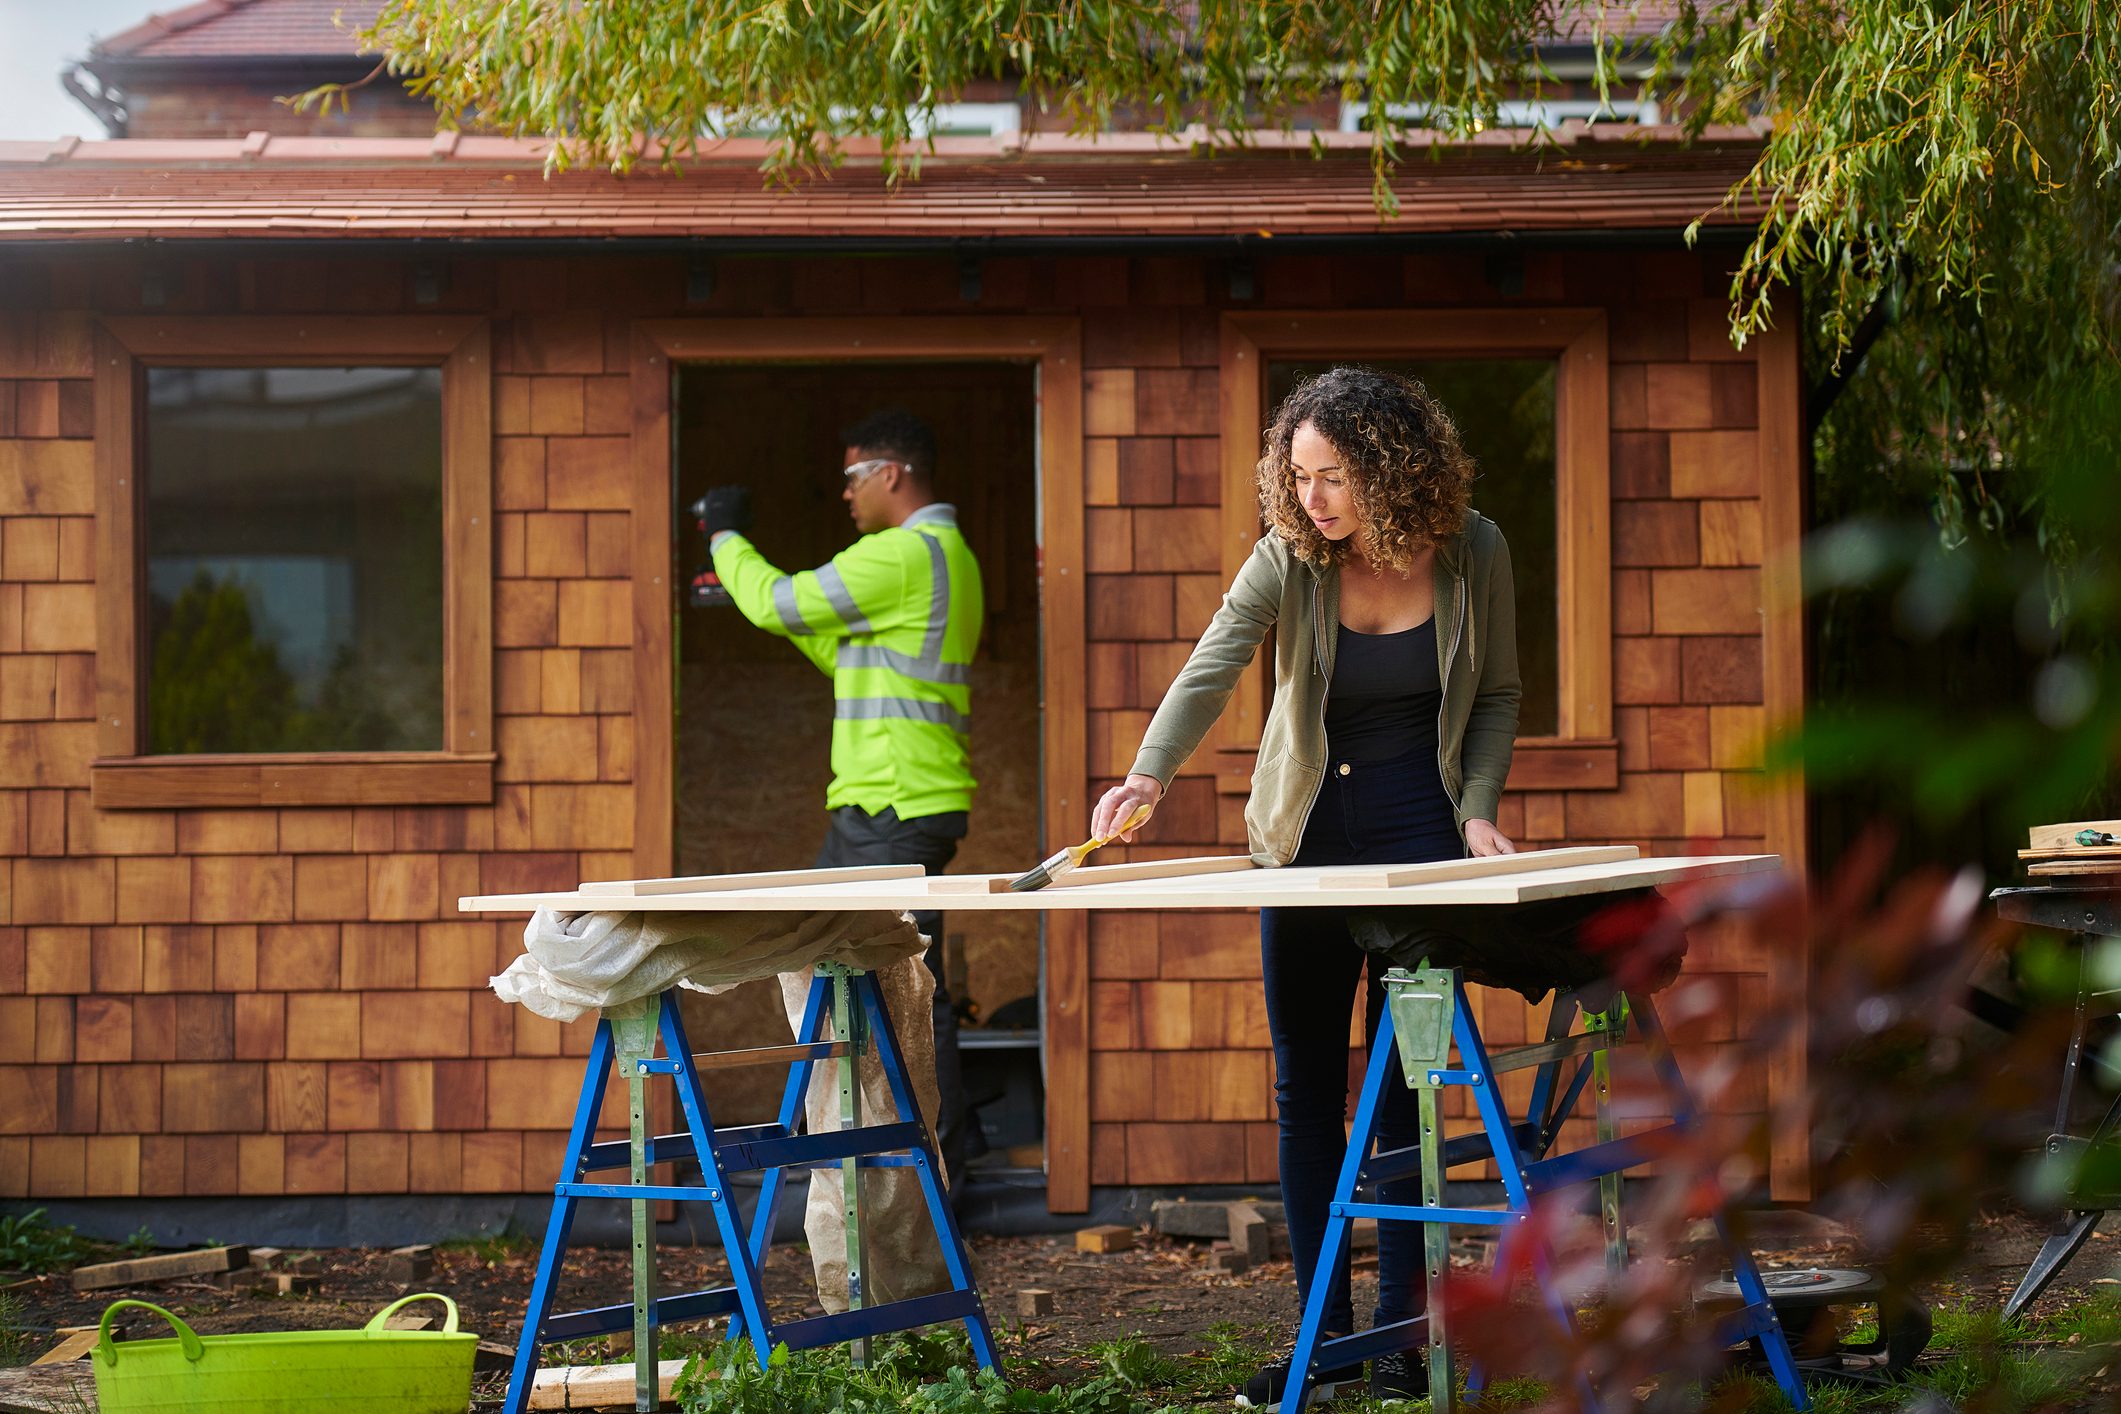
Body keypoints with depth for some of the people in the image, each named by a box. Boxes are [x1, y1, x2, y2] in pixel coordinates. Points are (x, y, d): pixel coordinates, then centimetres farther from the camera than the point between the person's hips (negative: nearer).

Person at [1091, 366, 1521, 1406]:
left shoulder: (1472, 553, -8)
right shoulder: (1289, 560, -11)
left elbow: (1496, 695, 5)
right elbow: (1208, 670, -25)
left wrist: (1477, 810, -8)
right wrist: (1150, 774, -41)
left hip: (1419, 830, -1)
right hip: (1305, 833, 2)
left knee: (1402, 1079, -3)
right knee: (1305, 1087, 4)